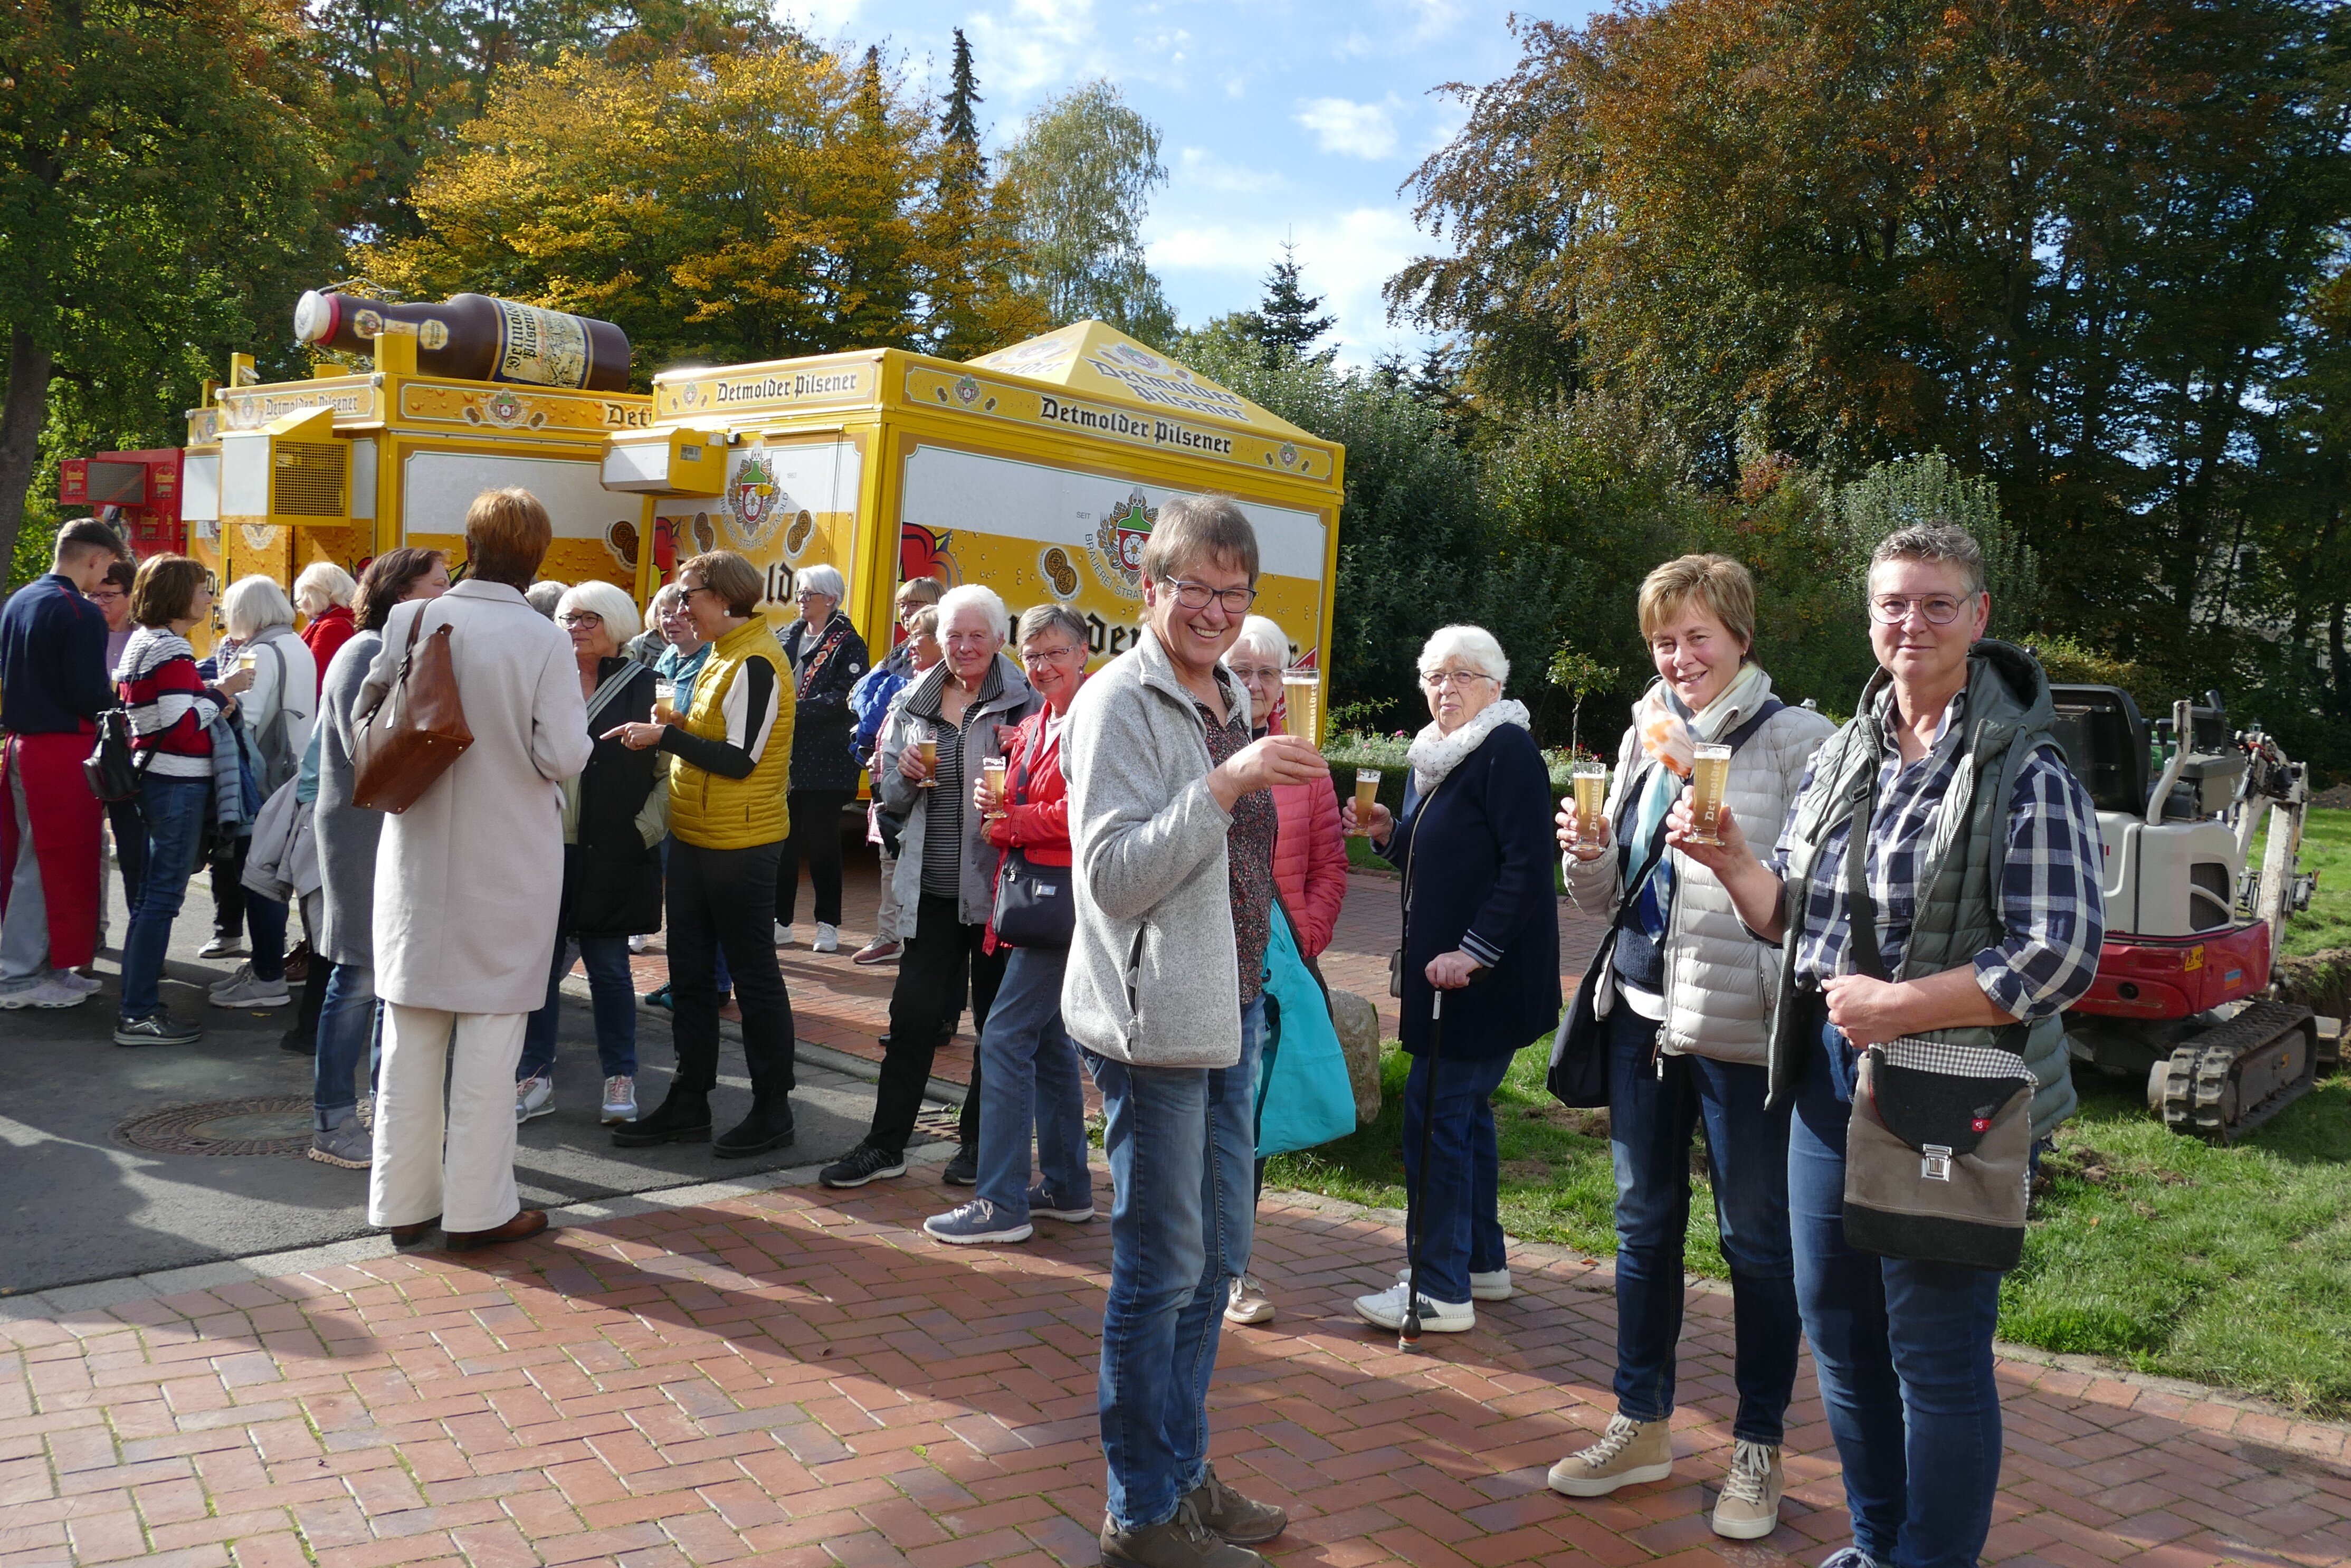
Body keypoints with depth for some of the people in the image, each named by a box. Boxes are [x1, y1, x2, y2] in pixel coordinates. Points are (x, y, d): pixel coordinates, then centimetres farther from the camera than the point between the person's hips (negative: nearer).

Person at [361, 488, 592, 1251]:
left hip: (418, 853, 4)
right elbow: (563, 757, -15)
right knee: (489, 1034, 6)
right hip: (507, 861, -3)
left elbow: (366, 716, 5)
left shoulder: (411, 621, -4)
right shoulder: (544, 641, -14)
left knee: (411, 1031, 14)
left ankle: (403, 1199, 24)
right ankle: (478, 1207, 13)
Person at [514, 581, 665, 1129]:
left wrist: (645, 829, -8)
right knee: (539, 964, 7)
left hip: (610, 857, -2)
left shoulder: (643, 688, 0)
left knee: (608, 968, 5)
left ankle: (620, 1078, 18)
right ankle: (536, 1078, 19)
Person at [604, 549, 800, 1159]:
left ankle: (773, 1109, 13)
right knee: (688, 971, 13)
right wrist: (680, 725, 2)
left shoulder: (755, 663, -17)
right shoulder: (724, 655, 13)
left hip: (740, 845, -10)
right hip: (695, 838, 10)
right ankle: (688, 1103, 23)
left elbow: (740, 758, -22)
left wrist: (664, 735, -19)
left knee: (753, 974, 1)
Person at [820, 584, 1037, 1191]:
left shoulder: (1023, 702, -4)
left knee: (996, 1017, 10)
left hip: (996, 884, -3)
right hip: (931, 885, 4)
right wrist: (905, 777, -8)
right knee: (913, 1013, 5)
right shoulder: (916, 702, 8)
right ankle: (886, 1143, 15)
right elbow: (890, 795, 13)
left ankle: (979, 1142, 24)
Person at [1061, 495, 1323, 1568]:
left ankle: (1185, 1471, 31)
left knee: (1218, 1256, 16)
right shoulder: (1121, 702, -12)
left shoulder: (1230, 698, 13)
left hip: (1231, 1007, 8)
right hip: (1155, 1017, -8)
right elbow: (1113, 872, -21)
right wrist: (1227, 784, -27)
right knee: (1163, 1267, 1)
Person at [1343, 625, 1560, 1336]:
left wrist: (1475, 951, -24)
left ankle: (1441, 1291, 1)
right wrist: (1388, 833, 4)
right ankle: (1482, 1262, 29)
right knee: (1465, 1112, 16)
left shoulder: (1508, 752, -14)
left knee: (1436, 1116, -7)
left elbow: (1526, 865, -21)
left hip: (1484, 976, -10)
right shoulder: (1432, 756, 14)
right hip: (1444, 967, 10)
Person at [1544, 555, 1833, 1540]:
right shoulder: (1644, 736, 10)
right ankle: (1642, 1425, 31)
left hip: (1742, 1025, -6)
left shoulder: (1793, 738, -7)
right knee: (1644, 1225, 15)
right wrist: (1589, 857, -7)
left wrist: (1703, 783, -23)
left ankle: (1759, 1448, 23)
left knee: (1757, 1239, 7)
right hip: (1642, 1013, 6)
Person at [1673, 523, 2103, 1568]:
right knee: (1838, 1325, 17)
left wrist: (1897, 1005, -19)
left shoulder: (2024, 774, -12)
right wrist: (1733, 862, -7)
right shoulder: (1839, 759, 8)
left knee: (1935, 1347, 4)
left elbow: (2061, 958, -17)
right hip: (1829, 1077, 7)